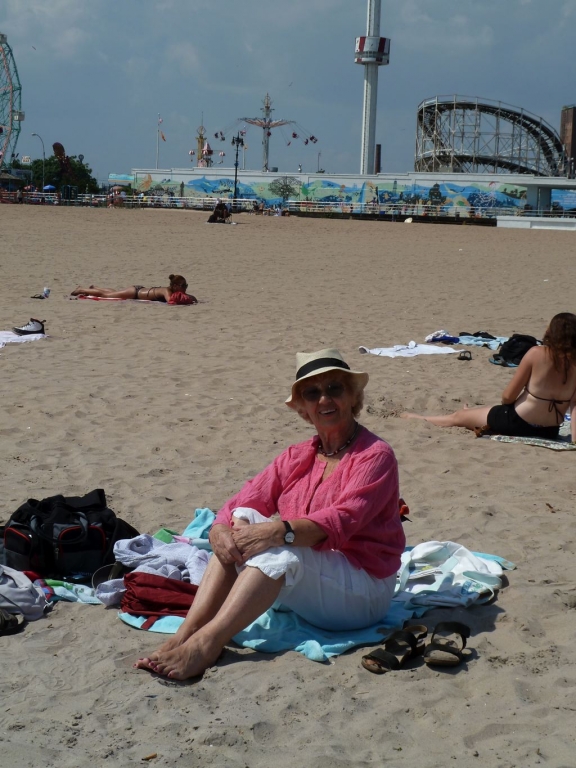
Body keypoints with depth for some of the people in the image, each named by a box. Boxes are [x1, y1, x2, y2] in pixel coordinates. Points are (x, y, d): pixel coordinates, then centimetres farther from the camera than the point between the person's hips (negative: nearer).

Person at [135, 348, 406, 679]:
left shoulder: (375, 455, -10)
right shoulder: (296, 458, 8)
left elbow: (341, 521, -25)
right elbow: (243, 501, -3)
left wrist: (280, 531, -40)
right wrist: (220, 530, -25)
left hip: (364, 592, -6)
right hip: (301, 586, 6)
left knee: (280, 548, -31)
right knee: (244, 524, -17)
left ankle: (205, 644, -38)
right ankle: (183, 636, -27)